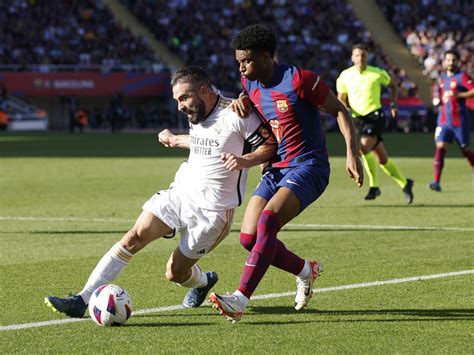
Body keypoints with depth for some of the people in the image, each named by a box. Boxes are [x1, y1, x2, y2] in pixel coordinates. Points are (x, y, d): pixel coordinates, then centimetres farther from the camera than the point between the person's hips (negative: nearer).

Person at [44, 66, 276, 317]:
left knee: (175, 274, 0)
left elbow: (270, 146, -11)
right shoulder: (196, 115, 10)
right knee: (134, 238, -13)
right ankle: (82, 300, -14)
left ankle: (203, 281, 38)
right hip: (181, 193, 7)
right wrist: (176, 141, 38)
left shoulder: (235, 115, -15)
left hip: (212, 210, -6)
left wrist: (244, 161, -27)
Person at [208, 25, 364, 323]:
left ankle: (240, 299, -32)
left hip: (308, 167, -8)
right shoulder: (251, 83, 6)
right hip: (276, 169, 8)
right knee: (249, 238, -3)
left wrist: (352, 153, -18)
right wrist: (241, 101, 7)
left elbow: (340, 111, -8)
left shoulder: (298, 79, -15)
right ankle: (305, 270, 23)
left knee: (267, 222, -28)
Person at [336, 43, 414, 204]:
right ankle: (404, 183, 21)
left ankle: (374, 186, -11)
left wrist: (393, 103, 10)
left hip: (375, 115, -4)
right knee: (381, 159, 5)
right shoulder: (345, 76, 4)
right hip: (358, 118, 4)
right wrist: (344, 108, -8)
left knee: (363, 147, -26)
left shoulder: (378, 74, -1)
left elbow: (392, 84, 18)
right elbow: (341, 98, 12)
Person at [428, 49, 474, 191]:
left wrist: (458, 95, -26)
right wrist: (437, 100, 10)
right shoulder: (442, 78, 13)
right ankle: (436, 182, -18)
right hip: (444, 120, 4)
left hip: (460, 121, -4)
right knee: (440, 147, -12)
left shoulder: (462, 77, -7)